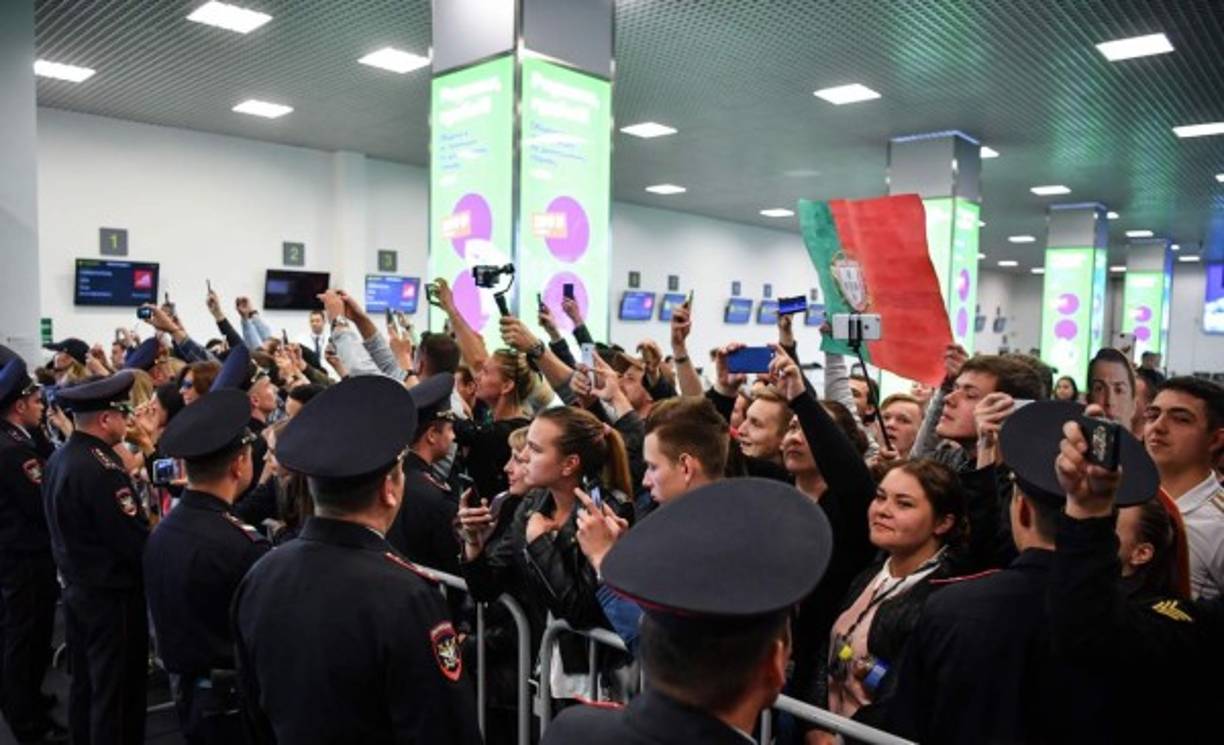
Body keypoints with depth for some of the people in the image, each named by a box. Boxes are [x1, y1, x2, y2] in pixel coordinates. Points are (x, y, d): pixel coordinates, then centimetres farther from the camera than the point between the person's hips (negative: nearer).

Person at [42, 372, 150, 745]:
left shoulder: (59, 459, 3)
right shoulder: (102, 469, -25)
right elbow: (136, 543, -26)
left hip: (77, 588, 9)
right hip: (112, 595, -9)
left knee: (86, 686, 21)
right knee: (118, 693, 4)